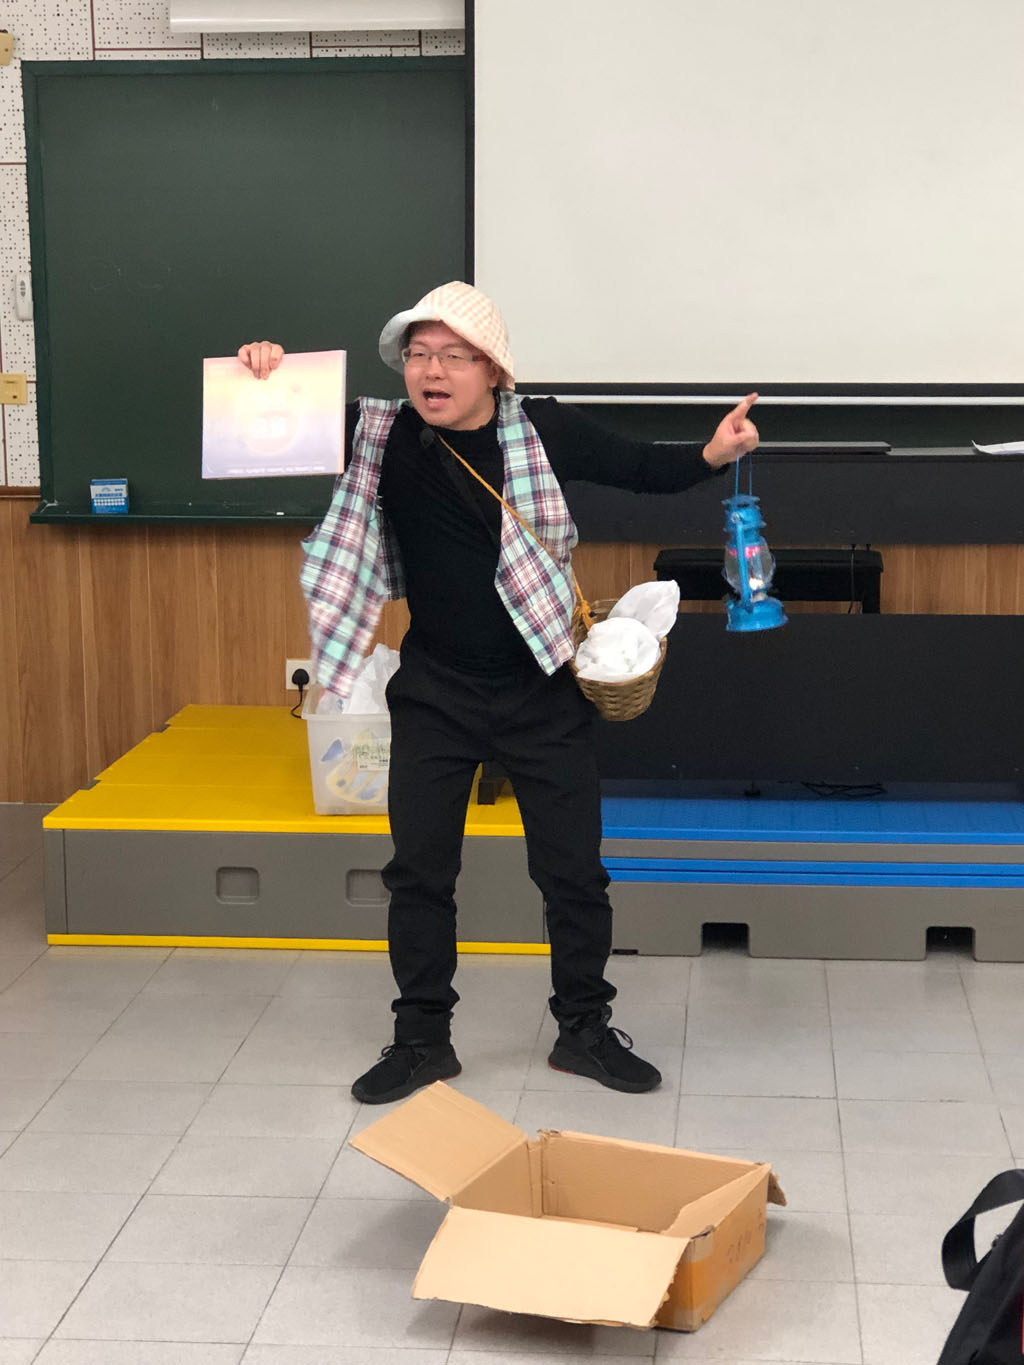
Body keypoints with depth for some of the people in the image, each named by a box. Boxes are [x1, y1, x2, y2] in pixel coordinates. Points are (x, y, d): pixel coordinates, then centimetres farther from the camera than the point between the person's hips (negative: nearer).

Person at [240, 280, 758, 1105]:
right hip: (434, 694, 1)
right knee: (419, 870, 8)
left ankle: (584, 1029, 26)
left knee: (574, 870, 8)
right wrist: (265, 374, -20)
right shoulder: (381, 435, -7)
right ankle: (423, 1039, 24)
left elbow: (643, 469, 1)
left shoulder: (547, 431, -10)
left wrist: (710, 457, -18)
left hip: (541, 693, -1)